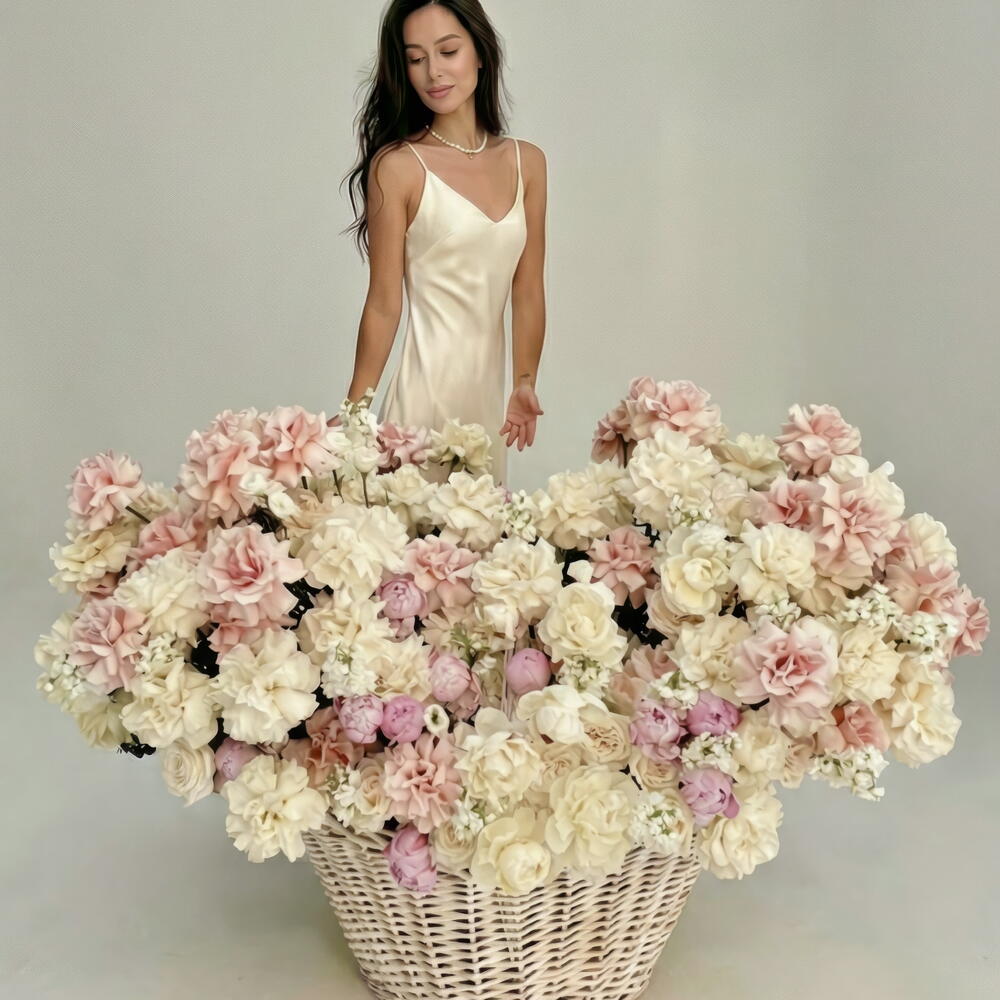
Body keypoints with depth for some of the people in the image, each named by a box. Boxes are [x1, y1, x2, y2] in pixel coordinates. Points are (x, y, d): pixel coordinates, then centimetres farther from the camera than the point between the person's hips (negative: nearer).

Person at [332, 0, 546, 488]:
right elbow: (383, 304, -6)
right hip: (427, 385, -4)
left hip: (490, 388, 5)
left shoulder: (527, 162, 7)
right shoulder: (397, 165, -6)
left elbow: (528, 291, 6)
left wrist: (524, 384, -4)